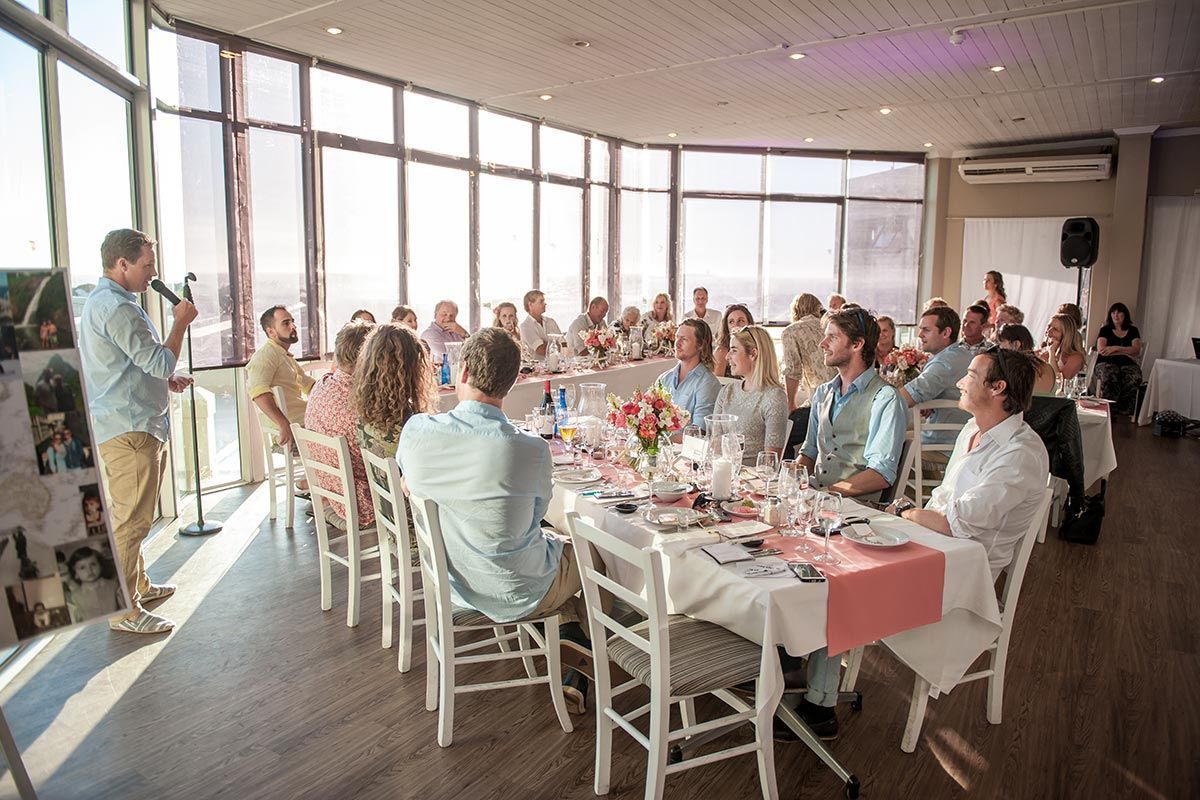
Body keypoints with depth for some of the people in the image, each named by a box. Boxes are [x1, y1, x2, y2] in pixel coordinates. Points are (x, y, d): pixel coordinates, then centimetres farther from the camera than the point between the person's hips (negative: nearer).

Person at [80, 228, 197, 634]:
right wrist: (180, 322, -8)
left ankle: (137, 584, 35)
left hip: (123, 426, 12)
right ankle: (125, 610, 2)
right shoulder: (116, 307, -19)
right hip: (128, 429, -12)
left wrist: (166, 379, 12)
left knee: (128, 516, 21)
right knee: (130, 520, -5)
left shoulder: (101, 300, 18)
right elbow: (161, 361, -20)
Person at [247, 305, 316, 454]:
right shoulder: (266, 354, -10)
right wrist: (284, 424, -37)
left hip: (303, 416, 10)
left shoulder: (287, 356, 24)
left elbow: (308, 383, 36)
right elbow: (258, 391, -27)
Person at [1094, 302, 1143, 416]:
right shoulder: (1105, 330, 15)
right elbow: (1101, 350, -1)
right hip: (1107, 362, -1)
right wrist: (1126, 353, -2)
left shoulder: (1133, 330, 19)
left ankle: (1124, 410, -33)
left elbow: (1136, 350, 4)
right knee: (1109, 378, -39)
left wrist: (1115, 348, -7)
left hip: (1128, 364, 2)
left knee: (1135, 378, -35)